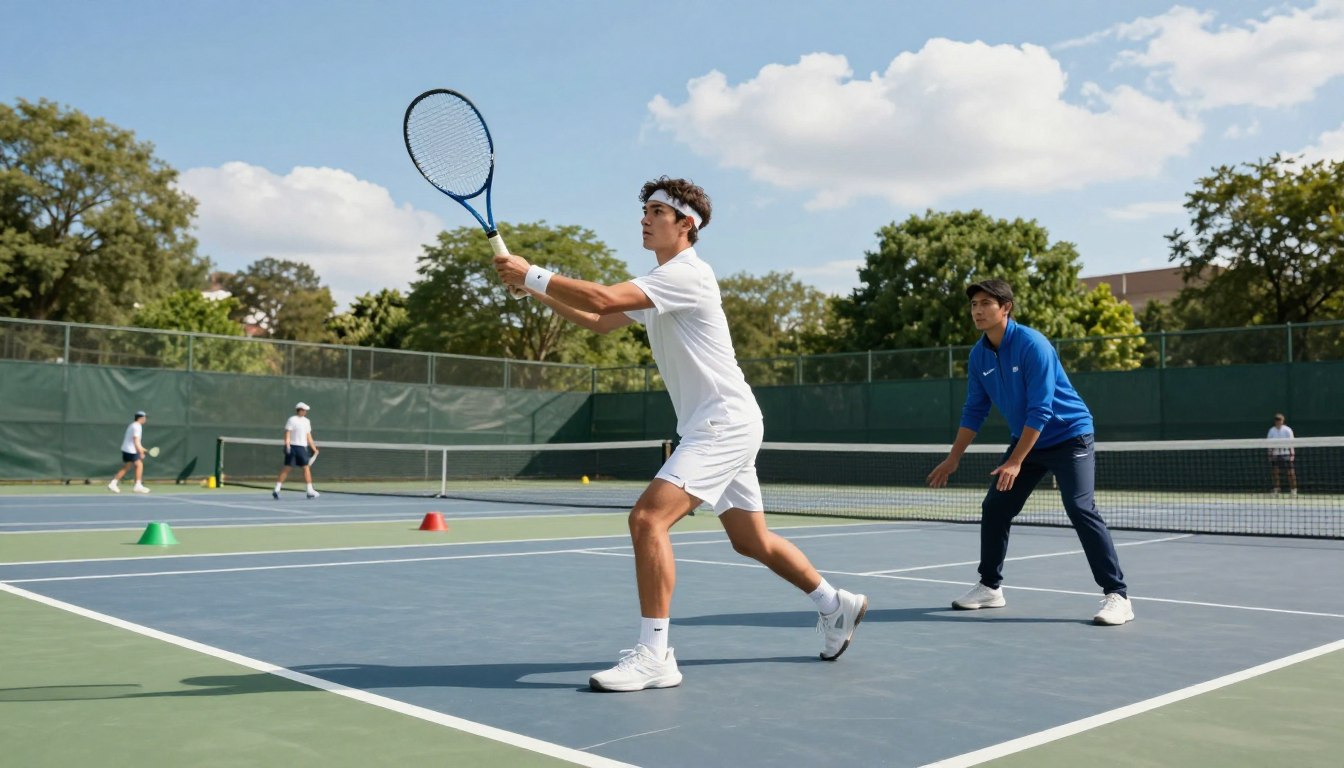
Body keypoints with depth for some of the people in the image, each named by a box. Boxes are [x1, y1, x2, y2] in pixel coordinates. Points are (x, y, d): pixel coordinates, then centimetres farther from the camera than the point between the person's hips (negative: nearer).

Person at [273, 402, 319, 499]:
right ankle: (276, 490, 0)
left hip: (303, 447, 6)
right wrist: (287, 444, -22)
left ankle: (310, 491, 6)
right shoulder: (292, 420, -4)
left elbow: (308, 437, 19)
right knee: (286, 468, -5)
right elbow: (287, 434, -10)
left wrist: (314, 448, 17)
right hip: (293, 447, -6)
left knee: (307, 468, 4)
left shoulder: (307, 421, 15)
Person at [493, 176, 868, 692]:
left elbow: (603, 298, -26)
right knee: (753, 541, 18)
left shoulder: (686, 273, -15)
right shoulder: (656, 285, 16)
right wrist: (534, 291, 9)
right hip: (718, 425, 11)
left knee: (648, 517, -21)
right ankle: (837, 606, 35)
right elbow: (599, 321, 19)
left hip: (725, 422, -11)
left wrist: (531, 273, -17)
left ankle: (654, 656, -17)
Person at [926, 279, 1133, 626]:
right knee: (994, 508, 4)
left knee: (1080, 510, -19)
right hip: (1026, 439, 7)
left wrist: (1015, 462, -29)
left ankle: (1116, 595, -13)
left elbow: (1040, 410, -26)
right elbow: (974, 411, 7)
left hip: (1068, 436, -7)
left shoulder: (1032, 345, -23)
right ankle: (990, 587, 18)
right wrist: (953, 458, 6)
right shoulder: (979, 355, -2)